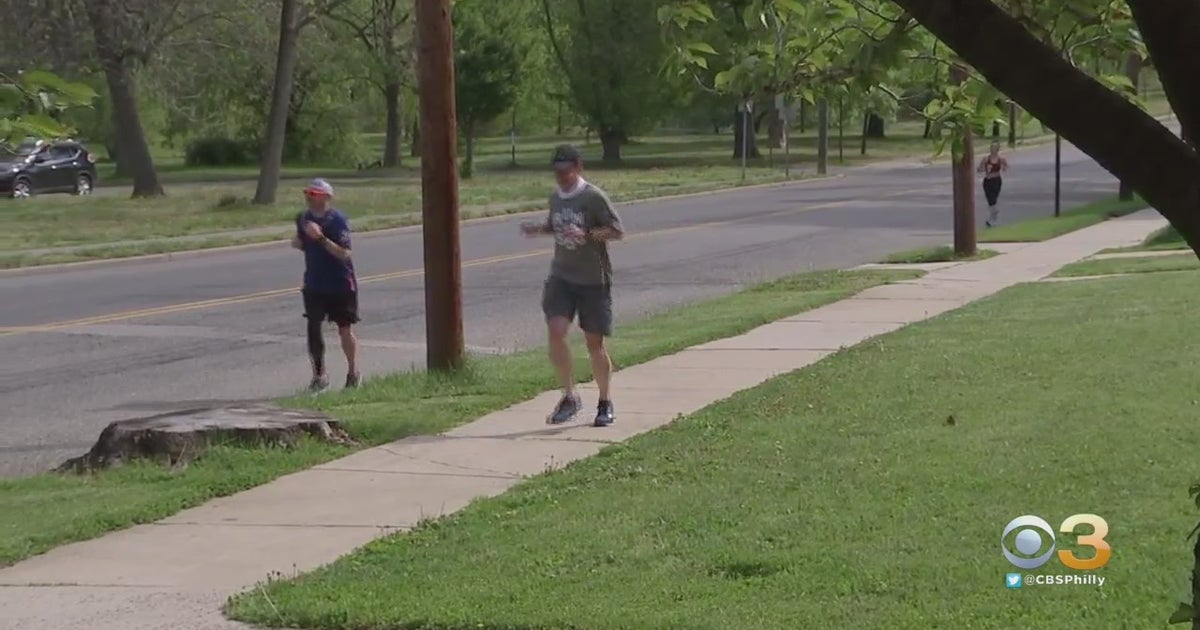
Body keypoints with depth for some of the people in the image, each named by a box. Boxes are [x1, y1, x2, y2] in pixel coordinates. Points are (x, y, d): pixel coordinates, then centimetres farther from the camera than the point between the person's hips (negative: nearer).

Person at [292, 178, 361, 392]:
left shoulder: (337, 219, -16)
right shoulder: (303, 218, 3)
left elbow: (344, 253, -23)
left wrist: (321, 238, -33)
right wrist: (298, 243, -6)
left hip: (341, 284, -4)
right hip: (314, 284, 5)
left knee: (345, 329, 7)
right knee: (313, 328, -4)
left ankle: (353, 373, 25)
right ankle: (319, 375, 6)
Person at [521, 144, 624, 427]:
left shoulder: (594, 197, -11)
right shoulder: (555, 197, 8)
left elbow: (617, 231, -11)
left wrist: (586, 234, -25)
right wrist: (539, 228, 3)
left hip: (593, 279, -5)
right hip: (561, 276, 5)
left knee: (594, 341, 2)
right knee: (555, 330, -14)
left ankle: (605, 404, 20)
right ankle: (570, 396, -1)